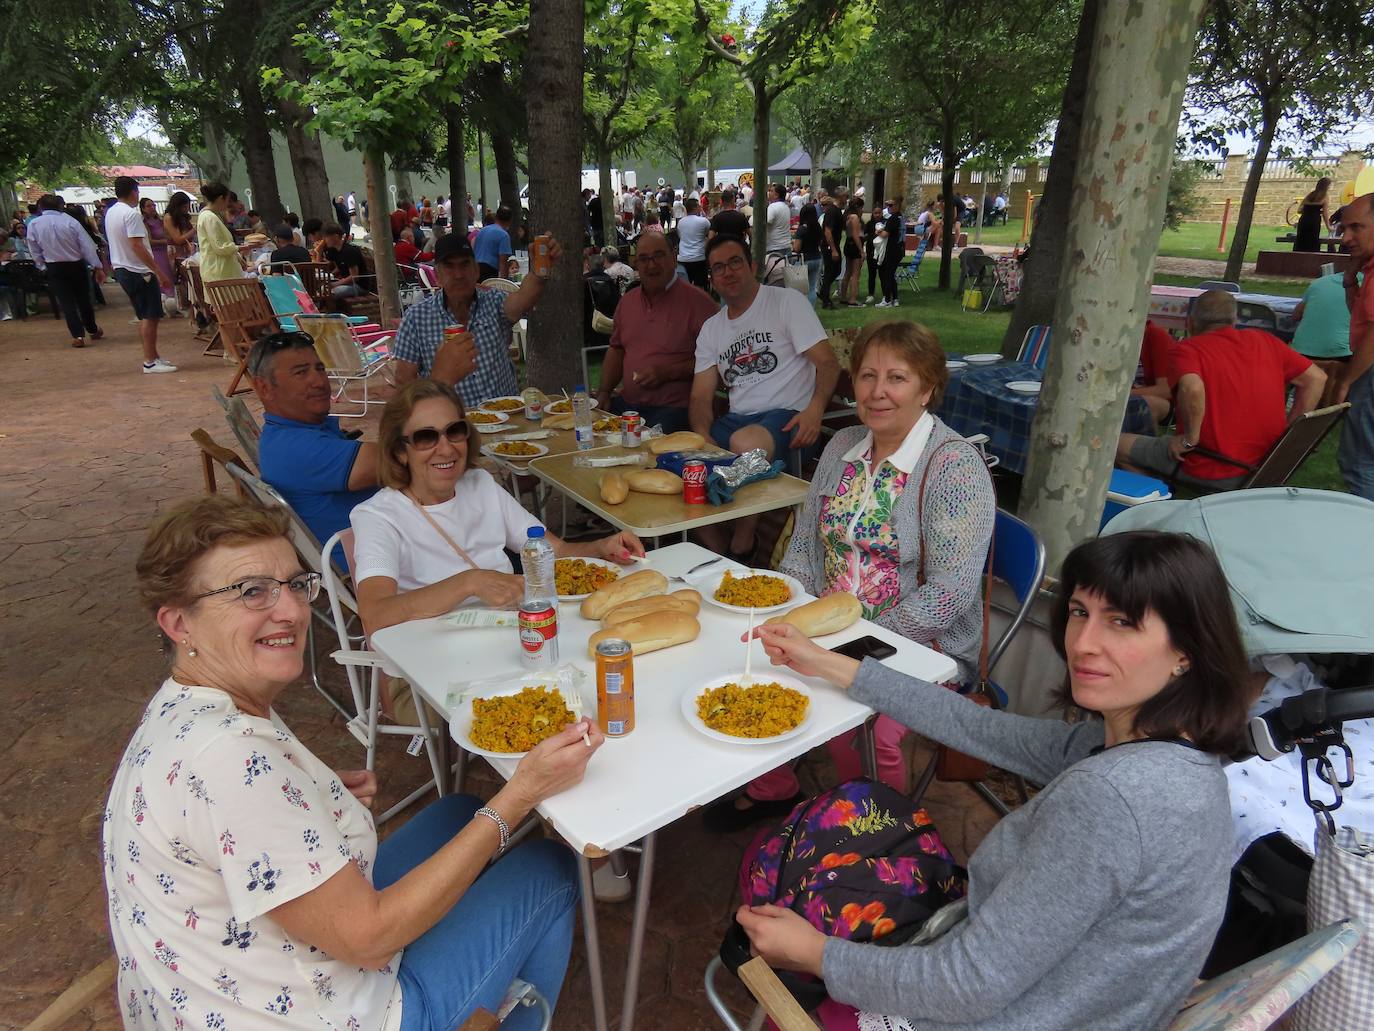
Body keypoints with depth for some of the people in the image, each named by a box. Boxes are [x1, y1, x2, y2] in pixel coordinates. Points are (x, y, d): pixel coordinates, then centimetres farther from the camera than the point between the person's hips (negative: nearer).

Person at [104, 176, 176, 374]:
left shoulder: (110, 212, 14)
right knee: (150, 317, -7)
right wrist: (159, 272, -23)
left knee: (144, 316, 16)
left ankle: (152, 356, 21)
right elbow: (137, 246, -22)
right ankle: (150, 361, -8)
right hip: (138, 271, -10)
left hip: (121, 269, 10)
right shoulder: (131, 214, -16)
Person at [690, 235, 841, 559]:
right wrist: (703, 434, -11)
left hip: (787, 415, -5)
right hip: (737, 419, 5)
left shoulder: (787, 301, 3)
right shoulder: (711, 328, 18)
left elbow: (827, 362, -5)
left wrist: (815, 409, -24)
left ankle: (741, 546, -19)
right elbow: (701, 395, 12)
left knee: (743, 443, -38)